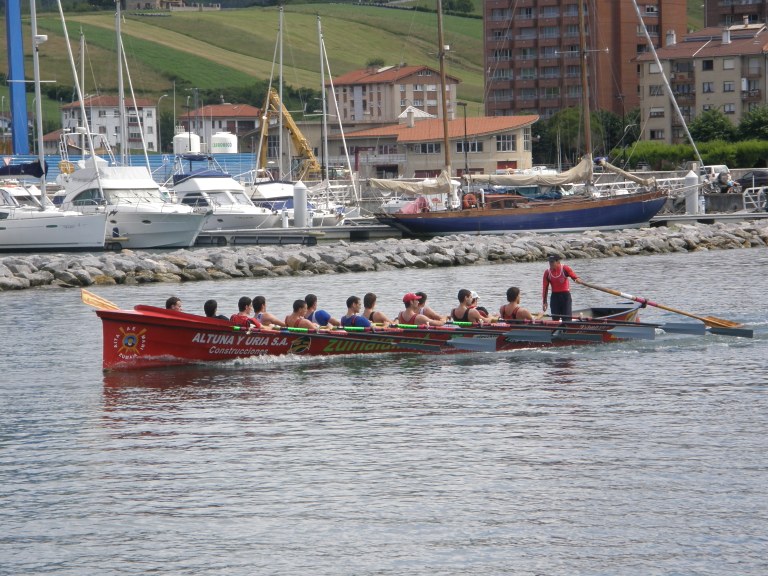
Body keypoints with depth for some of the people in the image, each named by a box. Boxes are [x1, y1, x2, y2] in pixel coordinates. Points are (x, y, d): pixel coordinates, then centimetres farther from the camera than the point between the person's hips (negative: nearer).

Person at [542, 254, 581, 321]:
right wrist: (544, 302, 4)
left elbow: (574, 276, -17)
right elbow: (545, 288, 5)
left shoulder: (565, 269, -7)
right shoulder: (547, 272, 1)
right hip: (554, 296, 3)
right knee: (555, 319, 6)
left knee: (567, 319, -5)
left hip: (565, 295, -3)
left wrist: (577, 280, -42)